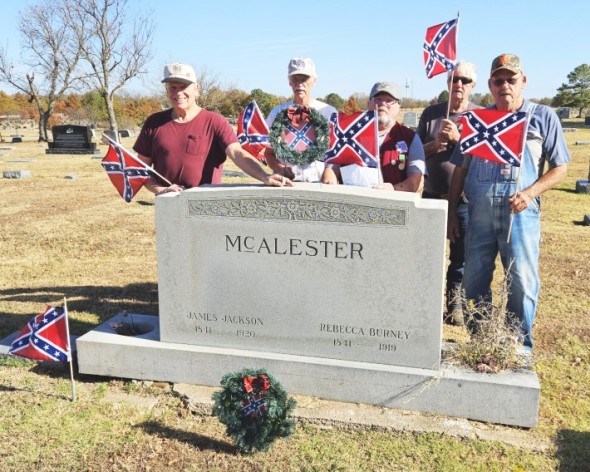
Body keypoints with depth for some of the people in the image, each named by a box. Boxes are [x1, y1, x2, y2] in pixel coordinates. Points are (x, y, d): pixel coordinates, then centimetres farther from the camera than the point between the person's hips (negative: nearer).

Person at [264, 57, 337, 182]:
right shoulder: (277, 113, 12)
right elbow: (269, 153, 13)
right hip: (286, 182, 1)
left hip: (319, 182, 0)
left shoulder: (329, 112, 9)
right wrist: (281, 170, -5)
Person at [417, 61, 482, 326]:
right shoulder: (431, 113, 7)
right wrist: (437, 142, -12)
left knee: (461, 255, 7)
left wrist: (458, 138, -20)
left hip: (465, 199, -2)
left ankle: (454, 301, 23)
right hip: (432, 195, 2)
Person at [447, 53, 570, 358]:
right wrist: (451, 212, 10)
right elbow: (460, 170, 16)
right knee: (474, 280, 8)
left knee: (522, 281, -1)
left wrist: (530, 192, -12)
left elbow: (559, 168, 5)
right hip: (479, 212, 3)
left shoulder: (543, 117, 7)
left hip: (519, 212, -3)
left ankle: (520, 344, 16)